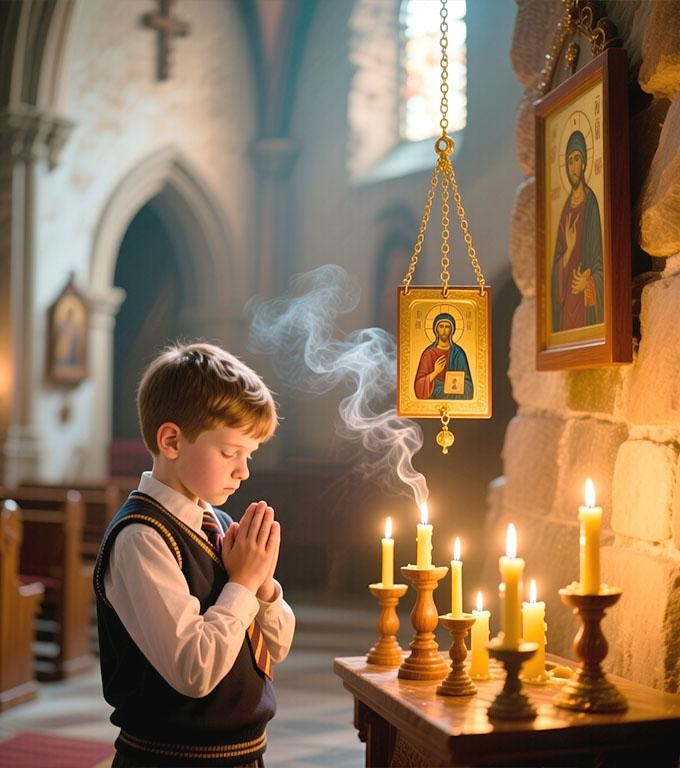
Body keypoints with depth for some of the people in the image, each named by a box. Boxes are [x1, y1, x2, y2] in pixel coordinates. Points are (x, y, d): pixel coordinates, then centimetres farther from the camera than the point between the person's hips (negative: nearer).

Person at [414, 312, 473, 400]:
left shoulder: (459, 354, 5)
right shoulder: (429, 353, 0)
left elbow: (466, 382, 4)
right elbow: (420, 384, -4)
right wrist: (435, 373, -19)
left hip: (455, 399, 1)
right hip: (434, 397, -1)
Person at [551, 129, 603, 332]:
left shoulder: (591, 203, -4)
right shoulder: (566, 209, 14)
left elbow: (599, 266, -6)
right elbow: (557, 267, 12)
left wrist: (586, 283, -20)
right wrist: (568, 250, -7)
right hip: (564, 306, 6)